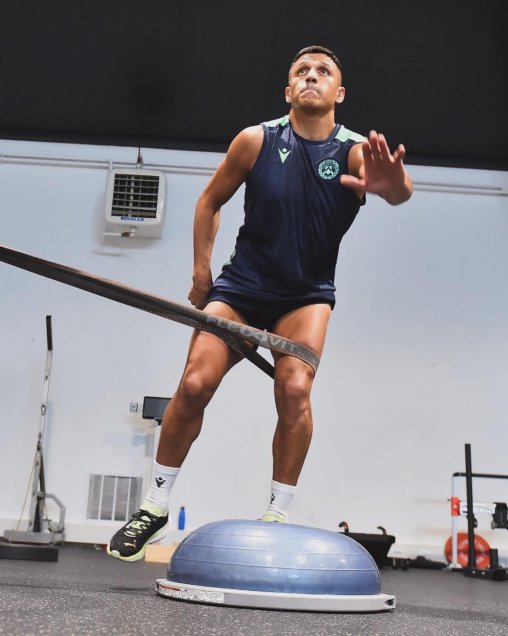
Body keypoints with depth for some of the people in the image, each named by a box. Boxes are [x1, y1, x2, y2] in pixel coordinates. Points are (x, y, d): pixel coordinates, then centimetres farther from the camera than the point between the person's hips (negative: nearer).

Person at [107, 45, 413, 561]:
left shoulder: (356, 151, -11)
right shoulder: (256, 140, -6)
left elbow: (397, 191, -34)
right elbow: (211, 200, 7)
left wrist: (394, 184, -58)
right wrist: (201, 272, 2)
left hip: (307, 293, -1)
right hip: (242, 284, 1)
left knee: (294, 389, -23)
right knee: (194, 384, -11)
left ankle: (278, 516, -5)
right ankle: (155, 505, 7)